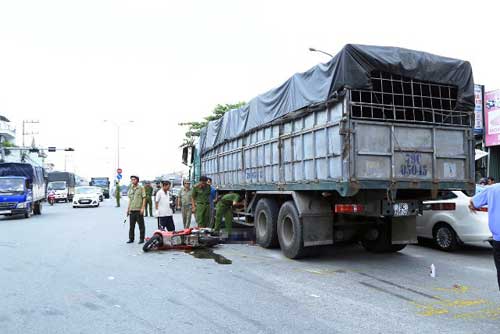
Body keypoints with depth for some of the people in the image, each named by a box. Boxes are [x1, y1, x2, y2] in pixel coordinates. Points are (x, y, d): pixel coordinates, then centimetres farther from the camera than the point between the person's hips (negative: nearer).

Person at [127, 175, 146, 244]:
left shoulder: (141, 188, -3)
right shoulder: (130, 189, 14)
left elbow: (144, 198, -5)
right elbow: (129, 199, 20)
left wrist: (142, 208, -13)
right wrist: (128, 209, 15)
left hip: (139, 210, -5)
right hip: (132, 210, 5)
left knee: (141, 225, 1)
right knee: (131, 225, 10)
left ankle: (141, 238, 8)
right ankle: (131, 238, 18)